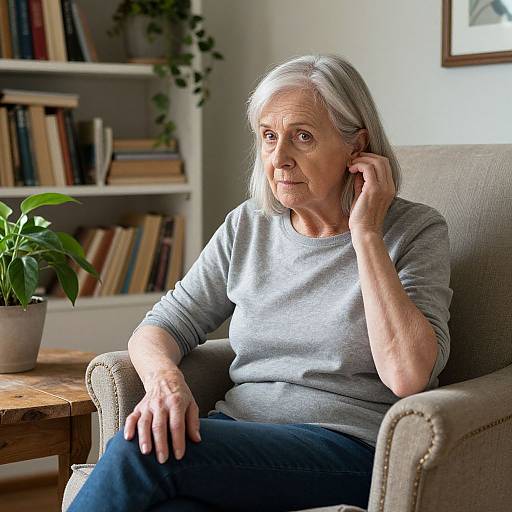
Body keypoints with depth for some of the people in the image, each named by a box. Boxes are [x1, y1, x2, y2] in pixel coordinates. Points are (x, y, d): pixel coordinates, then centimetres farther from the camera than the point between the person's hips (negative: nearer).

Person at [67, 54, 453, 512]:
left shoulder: (416, 230, -3)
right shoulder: (247, 226, 11)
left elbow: (409, 378, -17)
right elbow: (161, 327, 10)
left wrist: (365, 234, -14)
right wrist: (164, 379, -14)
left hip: (354, 449, -4)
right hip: (242, 428, 4)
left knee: (138, 451, -27)